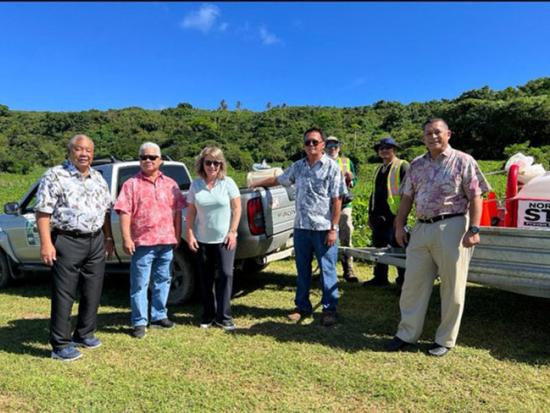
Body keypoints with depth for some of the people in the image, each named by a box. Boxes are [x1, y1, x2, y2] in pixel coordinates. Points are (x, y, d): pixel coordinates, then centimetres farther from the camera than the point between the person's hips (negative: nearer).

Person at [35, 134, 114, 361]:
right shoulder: (55, 175, -5)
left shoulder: (98, 178, 13)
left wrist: (108, 238, 15)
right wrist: (46, 243, -17)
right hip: (67, 242, -6)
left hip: (96, 242, 6)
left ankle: (84, 334, 29)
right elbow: (43, 211, -10)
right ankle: (60, 345, 10)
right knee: (64, 295, 0)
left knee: (93, 292, 12)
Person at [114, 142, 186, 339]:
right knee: (139, 284, 1)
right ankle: (139, 322, 10)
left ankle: (159, 316, 26)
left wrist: (177, 235, 7)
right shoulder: (132, 184, 0)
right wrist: (126, 238, -13)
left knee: (163, 281, 13)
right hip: (143, 242, -4)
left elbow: (177, 212, 12)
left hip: (166, 241, 4)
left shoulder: (170, 184, 11)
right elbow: (125, 213, -6)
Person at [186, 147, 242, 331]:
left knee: (225, 274, -7)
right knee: (206, 278, 11)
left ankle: (224, 316, 4)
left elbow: (237, 208, -4)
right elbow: (191, 212, 4)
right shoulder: (195, 185, 2)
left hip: (224, 239, -2)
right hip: (201, 240, 2)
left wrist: (233, 232, -10)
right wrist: (189, 234, -3)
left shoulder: (227, 183, -4)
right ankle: (208, 315, 24)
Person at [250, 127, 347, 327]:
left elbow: (337, 200, -9)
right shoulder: (298, 166, 9)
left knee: (327, 270, 4)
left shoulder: (331, 167, -6)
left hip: (323, 228, -5)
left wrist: (333, 229, -13)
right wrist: (257, 183, 30)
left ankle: (329, 309, 16)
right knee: (302, 270, 13)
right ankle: (303, 306, 27)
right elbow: (278, 179, 25)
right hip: (301, 227, 5)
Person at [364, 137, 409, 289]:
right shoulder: (378, 170, 21)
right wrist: (371, 214, 19)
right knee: (379, 247, 12)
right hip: (379, 216, 8)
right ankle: (380, 277, 23)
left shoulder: (402, 166, -3)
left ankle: (403, 280, 8)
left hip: (394, 215, -7)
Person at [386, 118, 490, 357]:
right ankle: (407, 335, 20)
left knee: (452, 288, 5)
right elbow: (407, 198, 15)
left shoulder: (463, 161, -1)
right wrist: (400, 226, 8)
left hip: (451, 228, -4)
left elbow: (475, 198, -5)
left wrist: (474, 229, -14)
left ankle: (445, 340, 19)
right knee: (413, 284, 8)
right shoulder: (417, 165, 13)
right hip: (421, 228, 5)